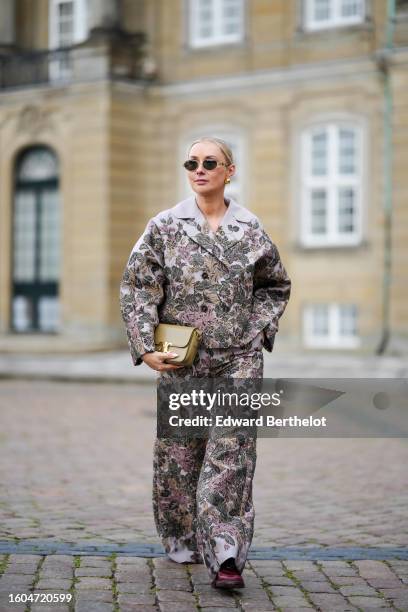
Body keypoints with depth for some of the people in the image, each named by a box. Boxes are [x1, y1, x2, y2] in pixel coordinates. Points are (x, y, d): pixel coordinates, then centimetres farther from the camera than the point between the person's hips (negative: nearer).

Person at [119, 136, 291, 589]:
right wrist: (145, 346, -11)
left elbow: (276, 285, 20)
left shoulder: (250, 229, 5)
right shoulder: (164, 227, 0)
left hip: (239, 360, 0)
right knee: (178, 452, 8)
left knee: (231, 453, -6)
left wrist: (261, 327, 6)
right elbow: (136, 288, -2)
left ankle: (225, 555, -5)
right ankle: (182, 539, 27)